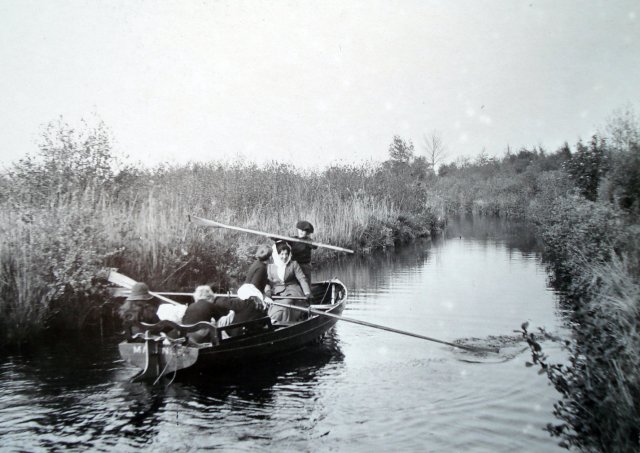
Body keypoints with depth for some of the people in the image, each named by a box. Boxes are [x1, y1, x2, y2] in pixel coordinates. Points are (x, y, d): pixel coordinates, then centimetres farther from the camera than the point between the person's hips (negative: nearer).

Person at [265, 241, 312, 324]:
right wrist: (267, 291, -15)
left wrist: (307, 292, -14)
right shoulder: (270, 267, 12)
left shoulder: (294, 264, 7)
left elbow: (302, 279, 0)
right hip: (277, 294, 1)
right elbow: (268, 282, 8)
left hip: (292, 291, -1)